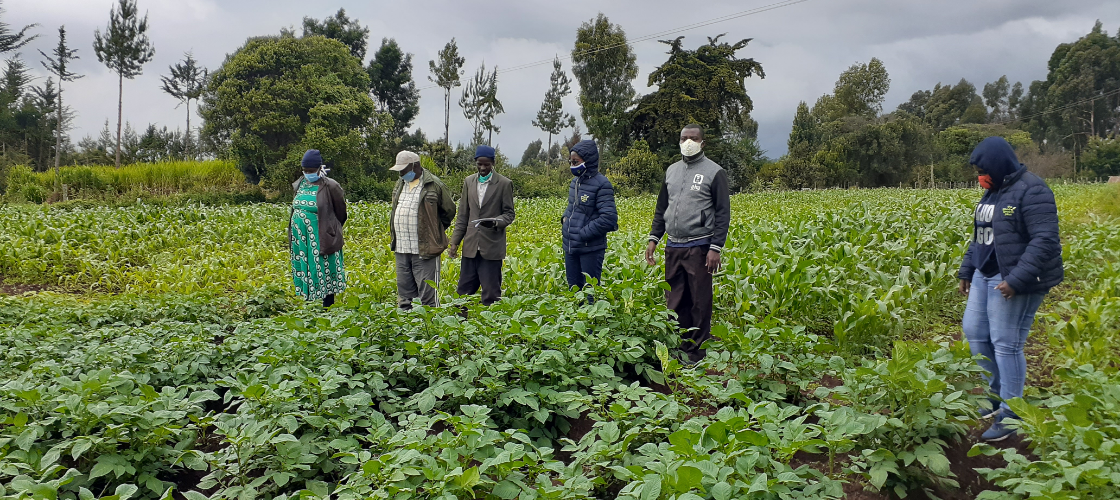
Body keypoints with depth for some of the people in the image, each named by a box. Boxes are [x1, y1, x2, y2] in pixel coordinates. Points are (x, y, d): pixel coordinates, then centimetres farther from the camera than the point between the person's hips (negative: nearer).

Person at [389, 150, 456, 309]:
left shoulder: (434, 185, -7)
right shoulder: (400, 184, 15)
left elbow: (449, 210, 2)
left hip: (424, 249, -7)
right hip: (401, 249, 7)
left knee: (427, 291, -4)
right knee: (404, 290, 13)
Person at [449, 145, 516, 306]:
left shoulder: (504, 183, -2)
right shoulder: (469, 181, 11)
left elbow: (509, 214, 1)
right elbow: (463, 215, 14)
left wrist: (495, 222, -21)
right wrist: (455, 241, 9)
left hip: (491, 246, -4)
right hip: (471, 246, 4)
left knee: (491, 294, -1)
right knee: (463, 291, 7)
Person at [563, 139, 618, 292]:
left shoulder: (601, 185, -14)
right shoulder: (575, 181, 9)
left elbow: (609, 219, -20)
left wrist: (583, 234, -18)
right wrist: (565, 218, 5)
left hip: (590, 249, -8)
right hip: (570, 247, 8)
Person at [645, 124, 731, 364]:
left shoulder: (714, 172, -3)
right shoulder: (672, 171, 15)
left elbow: (723, 213, -6)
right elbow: (661, 208, 21)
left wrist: (716, 248, -13)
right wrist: (653, 238, 12)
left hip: (699, 247, -5)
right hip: (673, 246, 6)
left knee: (700, 302, 1)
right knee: (674, 300, 8)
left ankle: (697, 352, 9)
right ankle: (677, 347, 19)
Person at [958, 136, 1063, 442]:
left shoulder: (1031, 192, -16)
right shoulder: (993, 192, 12)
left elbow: (1046, 242, -23)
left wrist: (1017, 280, -28)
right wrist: (966, 270, 17)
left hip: (1015, 283, -9)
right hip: (986, 277, 9)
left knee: (1006, 345, -5)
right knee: (974, 331, 14)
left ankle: (1010, 416, 6)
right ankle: (998, 392, 31)